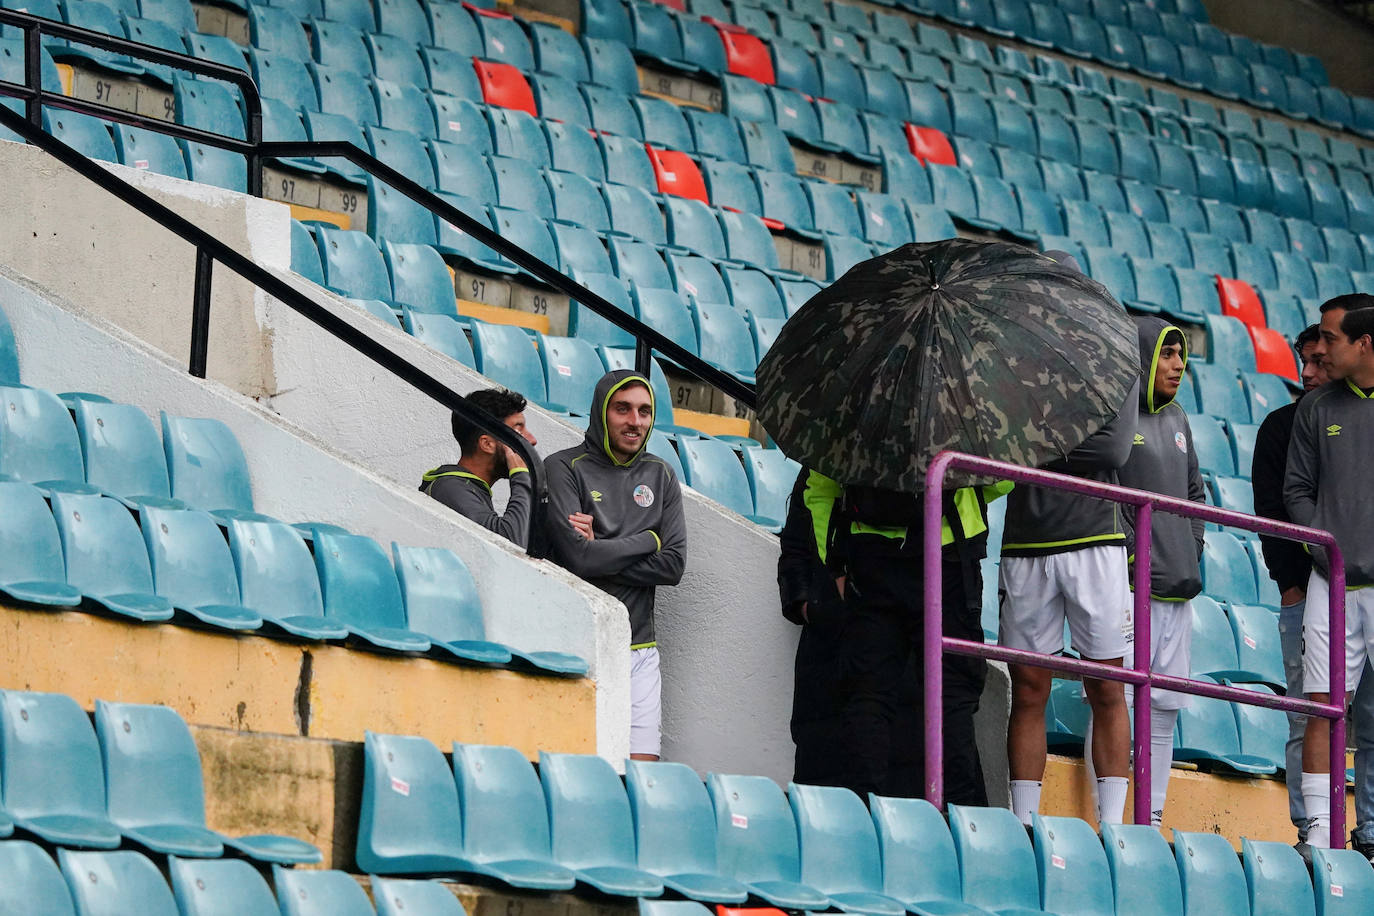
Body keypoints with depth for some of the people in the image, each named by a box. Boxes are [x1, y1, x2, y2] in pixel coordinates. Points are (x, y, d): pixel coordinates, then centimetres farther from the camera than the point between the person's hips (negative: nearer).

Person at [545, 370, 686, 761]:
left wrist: (602, 553, -7)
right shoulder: (564, 469, -2)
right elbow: (576, 556, -14)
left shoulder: (660, 476, 13)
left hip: (639, 648, 4)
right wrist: (647, 541, -2)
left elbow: (673, 564, 3)